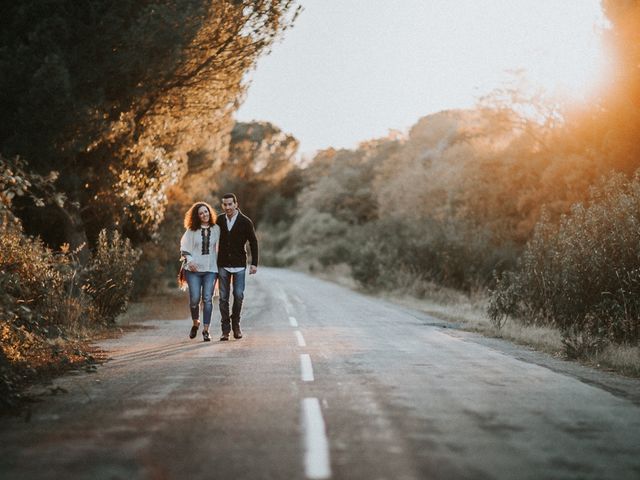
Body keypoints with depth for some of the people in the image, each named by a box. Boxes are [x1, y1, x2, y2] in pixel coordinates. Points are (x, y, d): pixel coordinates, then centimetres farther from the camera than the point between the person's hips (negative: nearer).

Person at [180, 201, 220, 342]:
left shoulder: (216, 229, 6)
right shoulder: (191, 230, 4)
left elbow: (219, 248, 9)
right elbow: (184, 248, 6)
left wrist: (219, 264, 1)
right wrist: (189, 260, -9)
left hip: (210, 269, 0)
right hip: (193, 269, 0)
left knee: (207, 298, -7)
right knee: (194, 298, -6)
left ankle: (206, 330, -2)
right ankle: (195, 323, 21)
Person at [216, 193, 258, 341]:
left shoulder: (245, 222, -5)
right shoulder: (219, 221, 3)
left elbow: (253, 243, 0)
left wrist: (254, 263, -5)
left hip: (239, 265, -2)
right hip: (223, 265, 2)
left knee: (238, 295, -5)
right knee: (224, 297, 0)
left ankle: (235, 324, 15)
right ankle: (225, 329, 5)